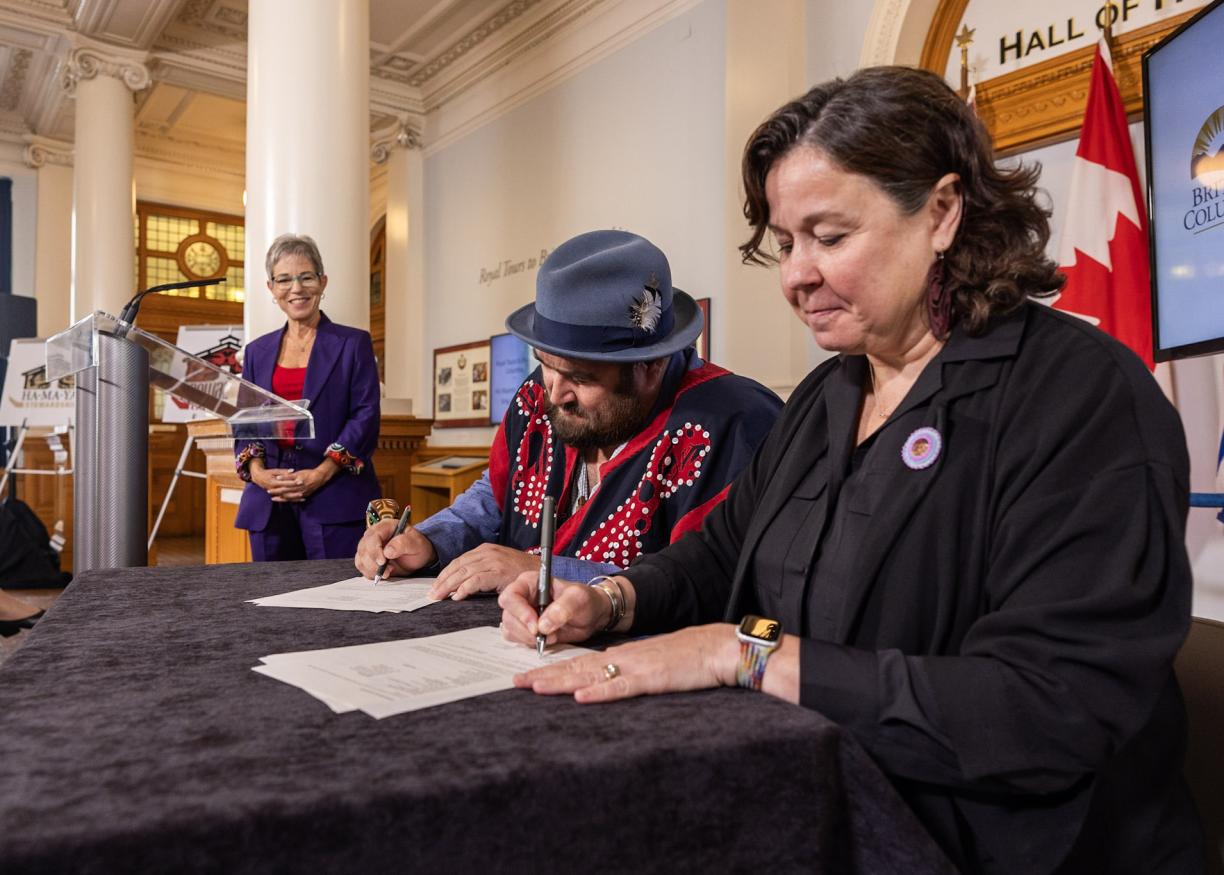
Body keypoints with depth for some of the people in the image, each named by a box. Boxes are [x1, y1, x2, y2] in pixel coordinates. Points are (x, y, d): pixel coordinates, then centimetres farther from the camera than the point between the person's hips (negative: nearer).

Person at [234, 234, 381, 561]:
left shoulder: (353, 343, 6)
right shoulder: (257, 351, 18)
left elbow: (366, 417, -2)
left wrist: (321, 473, -13)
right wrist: (256, 471, -6)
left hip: (335, 501, -4)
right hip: (268, 504, 4)